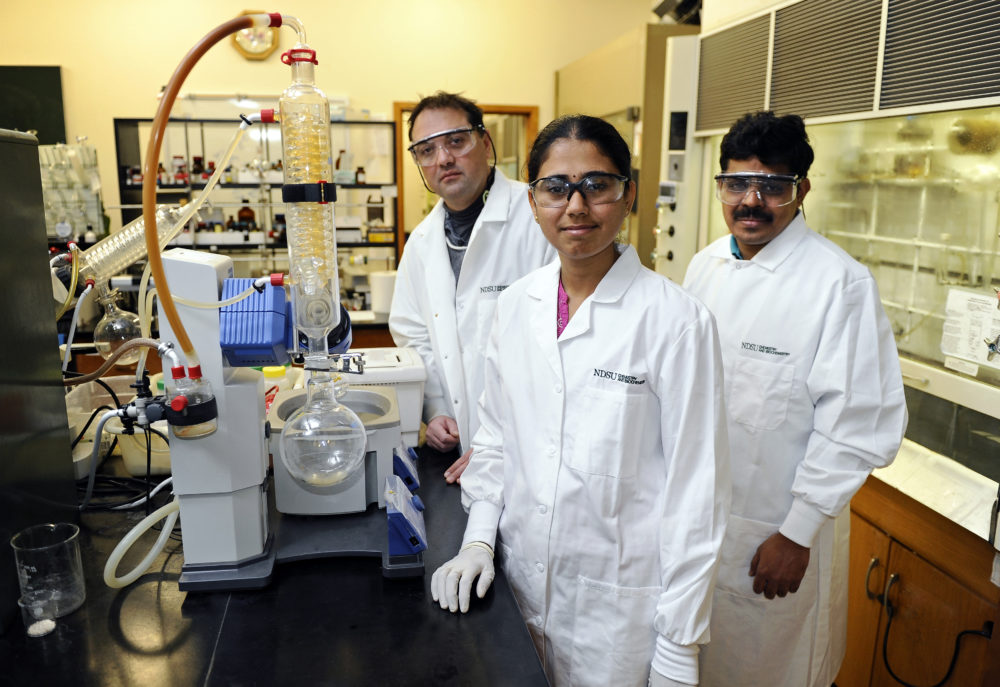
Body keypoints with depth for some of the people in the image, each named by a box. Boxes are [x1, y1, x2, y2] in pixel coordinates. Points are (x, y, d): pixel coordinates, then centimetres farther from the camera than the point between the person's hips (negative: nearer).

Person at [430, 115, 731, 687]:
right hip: (522, 580, 5)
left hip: (620, 600, -4)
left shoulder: (677, 320, -16)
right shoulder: (515, 306, 0)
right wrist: (479, 538, -1)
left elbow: (696, 487, -13)